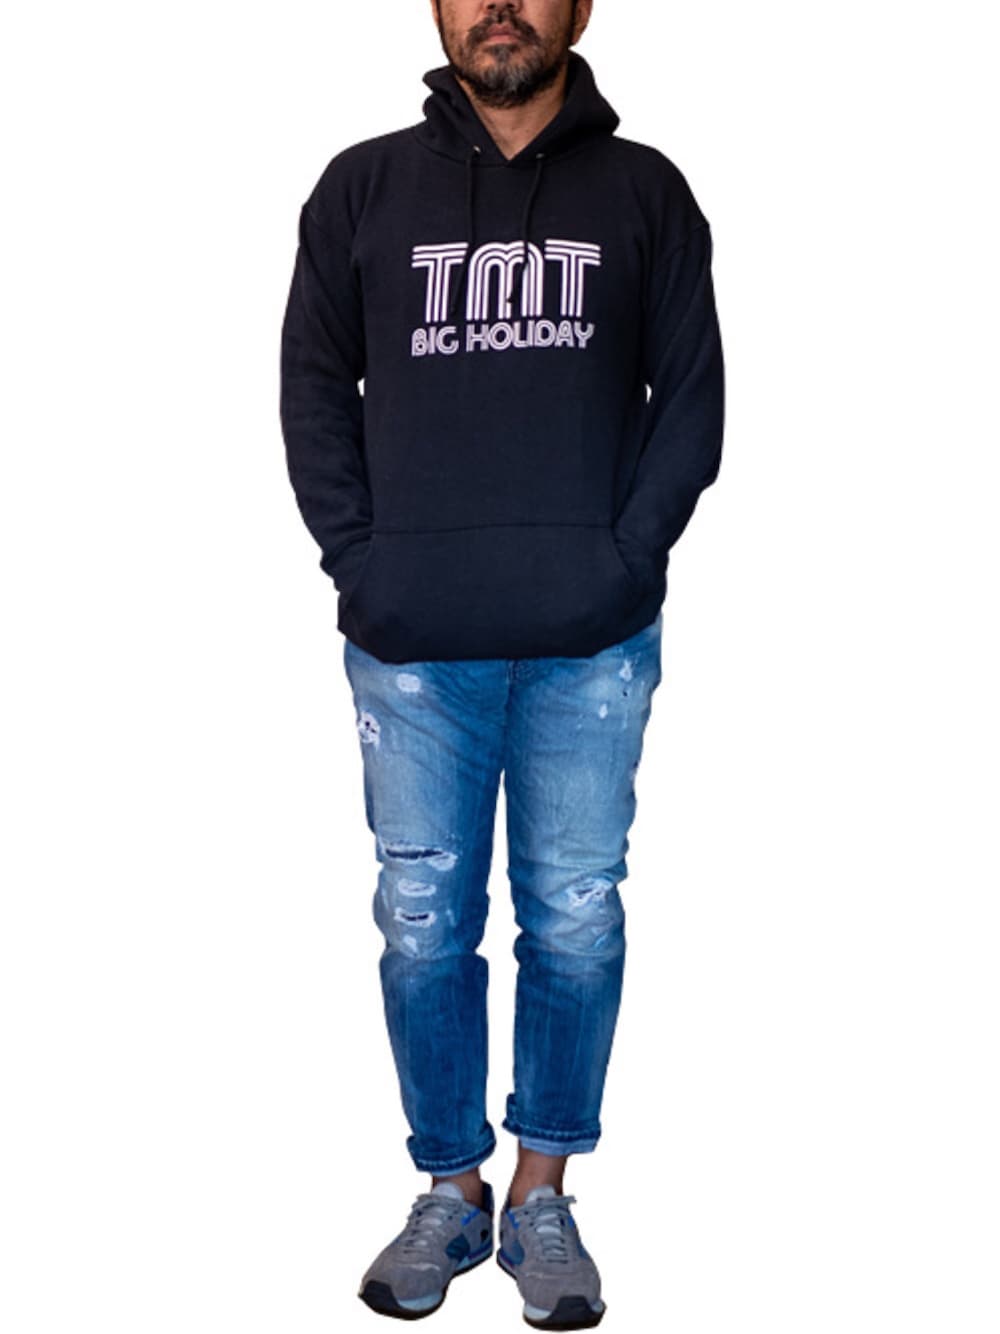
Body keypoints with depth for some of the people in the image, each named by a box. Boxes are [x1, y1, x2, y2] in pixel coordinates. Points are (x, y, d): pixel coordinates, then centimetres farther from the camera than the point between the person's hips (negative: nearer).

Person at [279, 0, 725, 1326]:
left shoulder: (644, 191, 7)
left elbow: (691, 393, 5)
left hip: (593, 648, 0)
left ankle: (543, 1198, 24)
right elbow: (314, 386, 7)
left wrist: (625, 559, -6)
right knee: (423, 922, 7)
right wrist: (359, 560, -3)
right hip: (411, 651, 1)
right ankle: (450, 1191, 25)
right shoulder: (363, 187, 8)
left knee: (575, 921, 7)